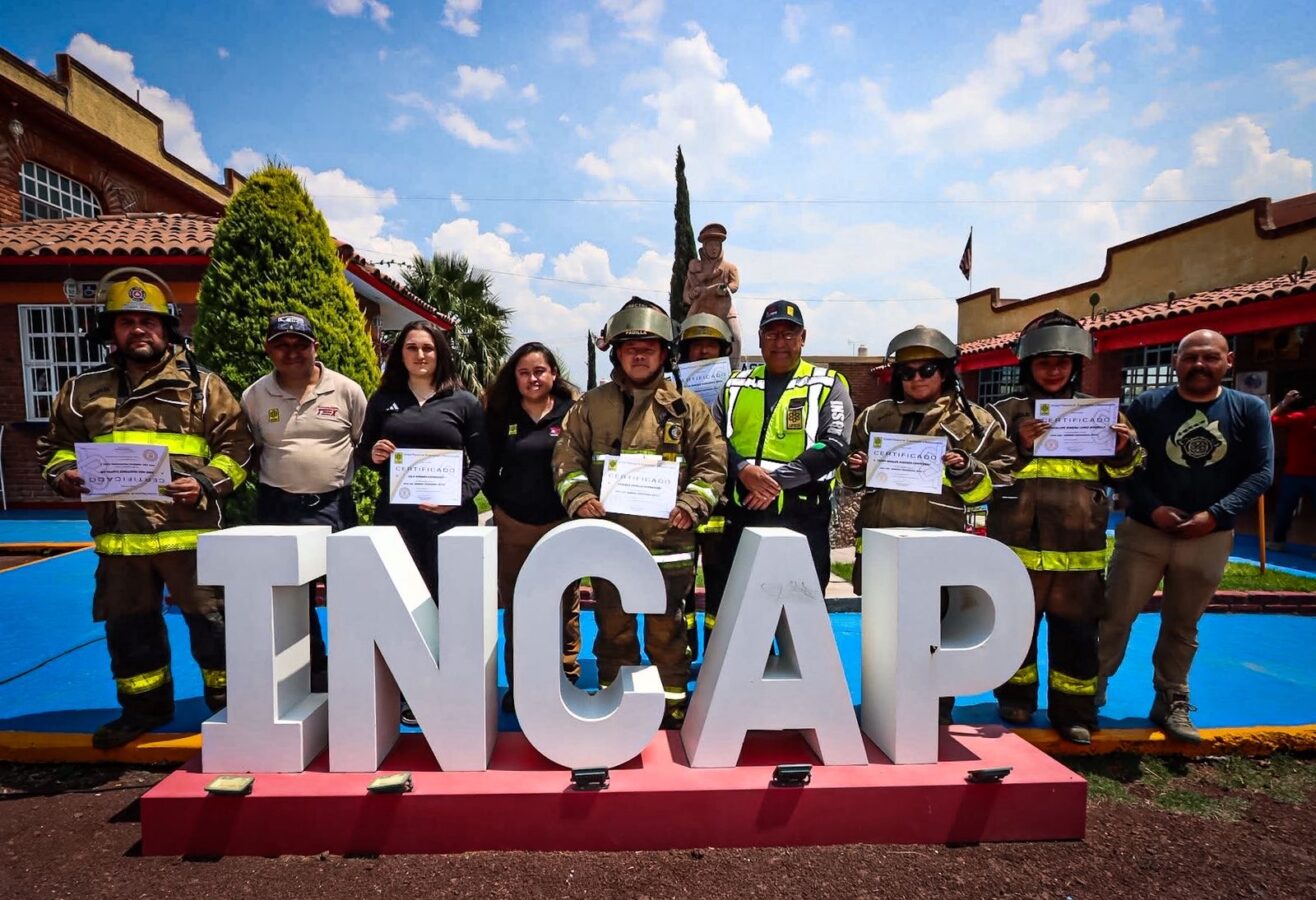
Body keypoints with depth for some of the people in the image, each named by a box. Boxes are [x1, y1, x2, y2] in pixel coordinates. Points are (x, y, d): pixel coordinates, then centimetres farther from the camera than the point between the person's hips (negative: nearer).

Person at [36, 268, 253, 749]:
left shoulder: (202, 385, 1)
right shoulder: (83, 390, 11)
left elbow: (236, 447, 0)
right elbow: (55, 448, 19)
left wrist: (206, 483, -14)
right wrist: (65, 475, -2)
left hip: (188, 532, -4)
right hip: (117, 536, 4)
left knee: (210, 622, 3)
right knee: (128, 629, 17)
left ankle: (229, 706, 21)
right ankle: (144, 707, 36)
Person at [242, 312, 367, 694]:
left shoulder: (346, 390, -4)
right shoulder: (254, 396, 2)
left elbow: (365, 443, 5)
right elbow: (248, 449, 14)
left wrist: (342, 469, -3)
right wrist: (273, 475, 3)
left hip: (333, 505, -2)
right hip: (277, 505, 2)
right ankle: (314, 672, 27)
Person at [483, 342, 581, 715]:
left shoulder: (572, 413, -2)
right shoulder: (501, 415, 6)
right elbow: (487, 467, 9)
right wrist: (500, 503, 1)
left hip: (561, 525, -2)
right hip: (512, 526, 2)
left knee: (564, 608, 8)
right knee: (515, 609, 12)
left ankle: (568, 683, 22)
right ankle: (517, 686, 26)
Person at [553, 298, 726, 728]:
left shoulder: (686, 406, 4)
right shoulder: (591, 405, 7)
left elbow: (712, 459, 3)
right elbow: (567, 456, 6)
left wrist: (692, 503, -11)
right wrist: (580, 496, -11)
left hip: (668, 541, -1)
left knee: (666, 631, 12)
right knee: (613, 629, 15)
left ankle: (673, 707, 29)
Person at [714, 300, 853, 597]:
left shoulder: (828, 386, 4)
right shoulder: (736, 385, 14)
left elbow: (832, 447, -9)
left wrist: (777, 479, -16)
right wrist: (742, 470, -14)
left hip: (802, 515, -3)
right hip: (742, 512, 3)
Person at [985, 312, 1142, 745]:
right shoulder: (1007, 412, 2)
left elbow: (1118, 475, 18)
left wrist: (1124, 450, -3)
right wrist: (1020, 448, -22)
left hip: (1080, 547, 2)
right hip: (1019, 544, -2)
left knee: (1076, 630, 8)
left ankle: (1074, 710, 23)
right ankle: (1016, 699, 27)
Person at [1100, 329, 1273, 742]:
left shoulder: (1250, 410, 1)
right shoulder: (1147, 405, -3)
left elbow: (1261, 472, -2)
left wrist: (1216, 515, -15)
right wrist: (1152, 508, -18)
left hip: (1209, 538, 2)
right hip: (1143, 531, -1)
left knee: (1183, 627, 14)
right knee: (1114, 617, 2)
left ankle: (1171, 703, 28)